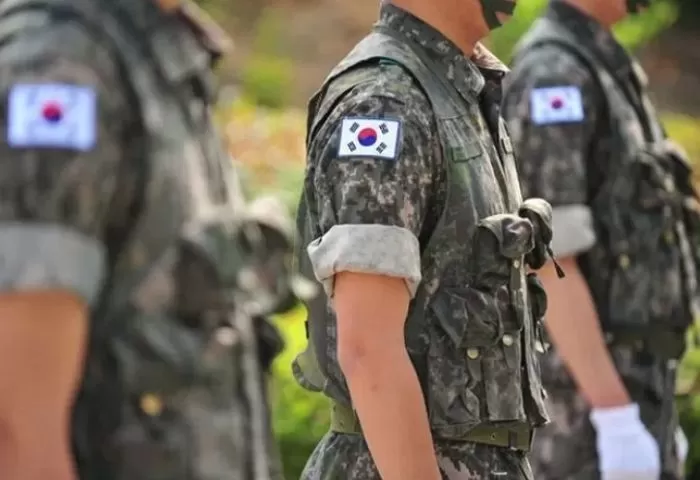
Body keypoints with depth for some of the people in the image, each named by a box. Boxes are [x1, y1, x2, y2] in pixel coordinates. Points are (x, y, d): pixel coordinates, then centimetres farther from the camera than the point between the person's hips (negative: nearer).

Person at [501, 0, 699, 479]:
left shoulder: (601, 76, 17)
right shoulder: (552, 78, -17)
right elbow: (549, 264, -21)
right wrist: (617, 420, -25)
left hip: (622, 388, 10)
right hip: (592, 399, -10)